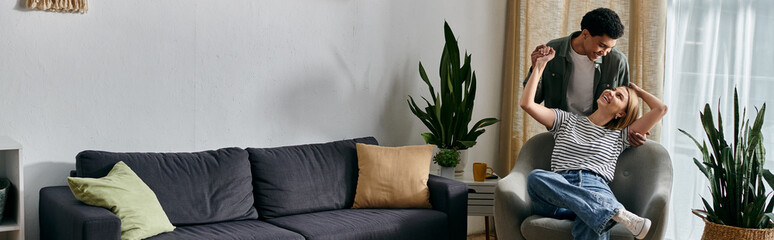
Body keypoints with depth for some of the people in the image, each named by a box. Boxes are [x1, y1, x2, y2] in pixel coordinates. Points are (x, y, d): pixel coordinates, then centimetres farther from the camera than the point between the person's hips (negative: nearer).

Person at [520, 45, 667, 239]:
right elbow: (527, 103, 17)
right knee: (536, 178, -39)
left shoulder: (619, 135, 28)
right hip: (559, 191, 1)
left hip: (595, 188, -1)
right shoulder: (567, 121, 29)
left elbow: (661, 109, 22)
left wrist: (638, 91, 40)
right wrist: (540, 65, 24)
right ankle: (616, 212, -44)